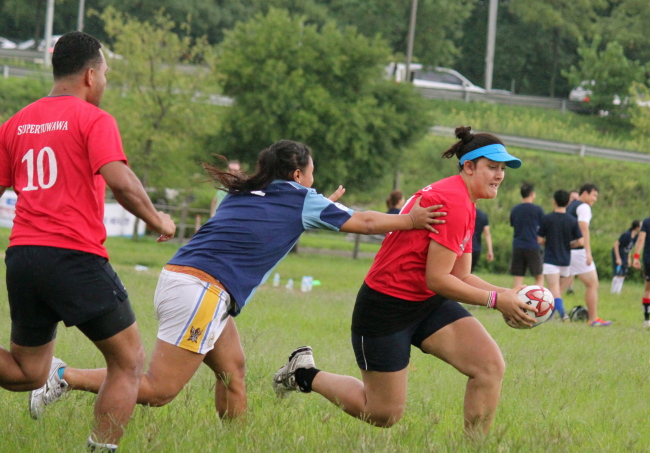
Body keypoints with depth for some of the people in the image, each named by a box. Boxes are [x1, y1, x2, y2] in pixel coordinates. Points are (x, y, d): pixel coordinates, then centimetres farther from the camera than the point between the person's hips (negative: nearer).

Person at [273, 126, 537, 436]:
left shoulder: (466, 205, 9)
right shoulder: (452, 202, -23)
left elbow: (461, 276, 7)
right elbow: (437, 279, -24)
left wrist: (507, 295, -8)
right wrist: (496, 300, -21)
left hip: (427, 304, 9)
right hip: (386, 307, -9)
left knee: (490, 365, -12)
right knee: (385, 415, 3)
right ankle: (305, 374, 23)